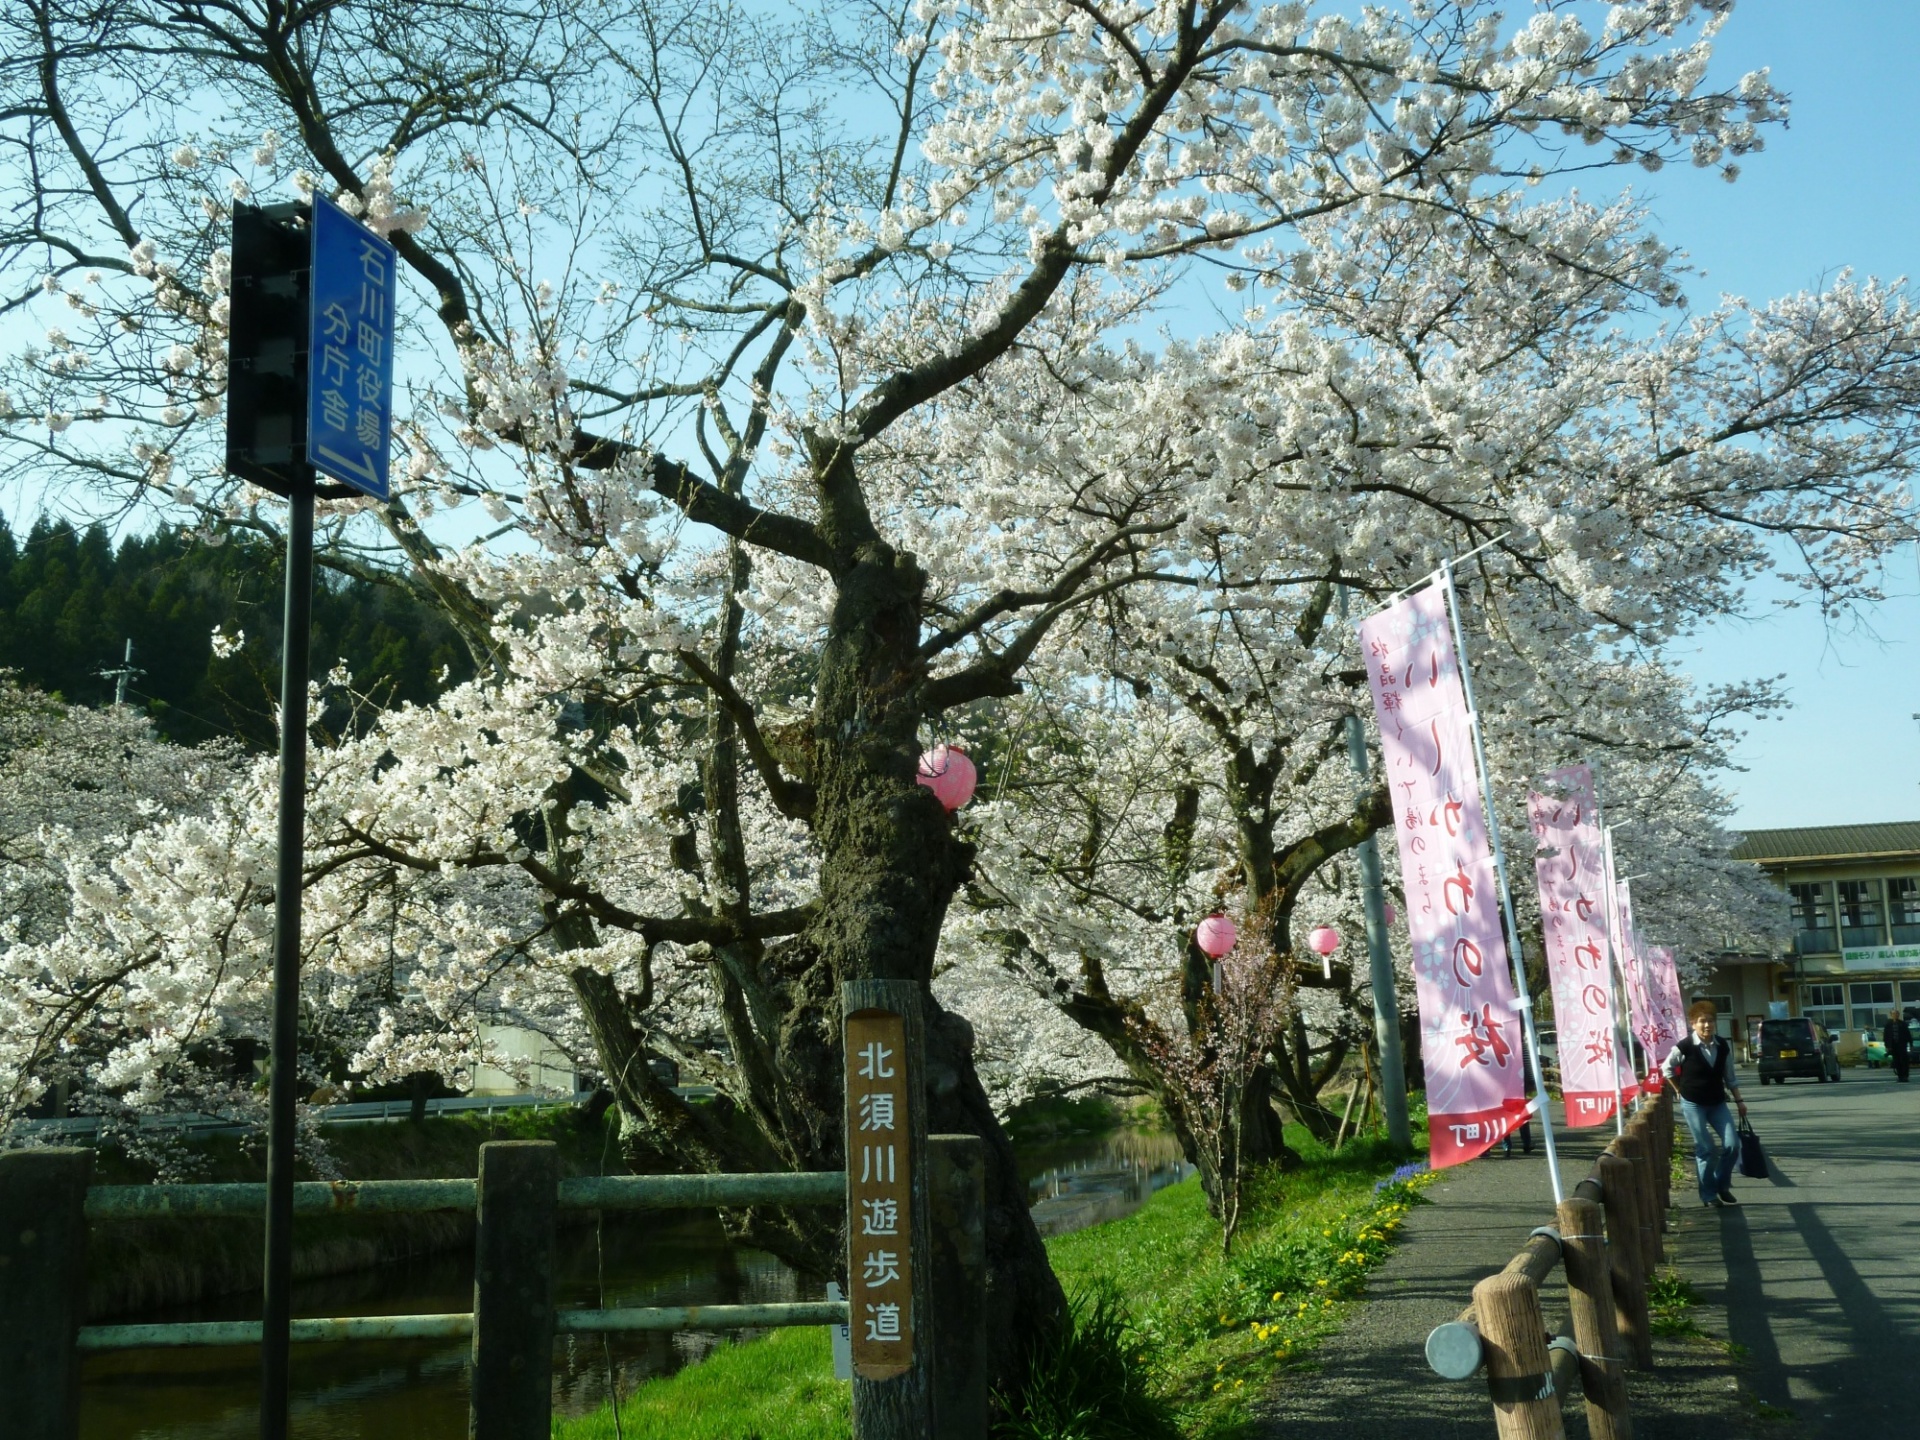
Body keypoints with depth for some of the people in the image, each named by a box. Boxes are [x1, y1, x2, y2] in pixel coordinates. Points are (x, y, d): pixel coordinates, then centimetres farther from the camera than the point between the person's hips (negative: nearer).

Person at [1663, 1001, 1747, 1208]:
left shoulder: (1723, 1046, -2)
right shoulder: (1684, 1046, -15)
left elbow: (1729, 1077, 9)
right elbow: (1667, 1068, 0)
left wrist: (1739, 1101, 6)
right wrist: (1681, 1090, 4)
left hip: (1717, 1103, 4)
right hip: (1693, 1104, -4)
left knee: (1732, 1144, -4)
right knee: (1705, 1150, -3)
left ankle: (1722, 1185, 17)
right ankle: (1709, 1195, 10)